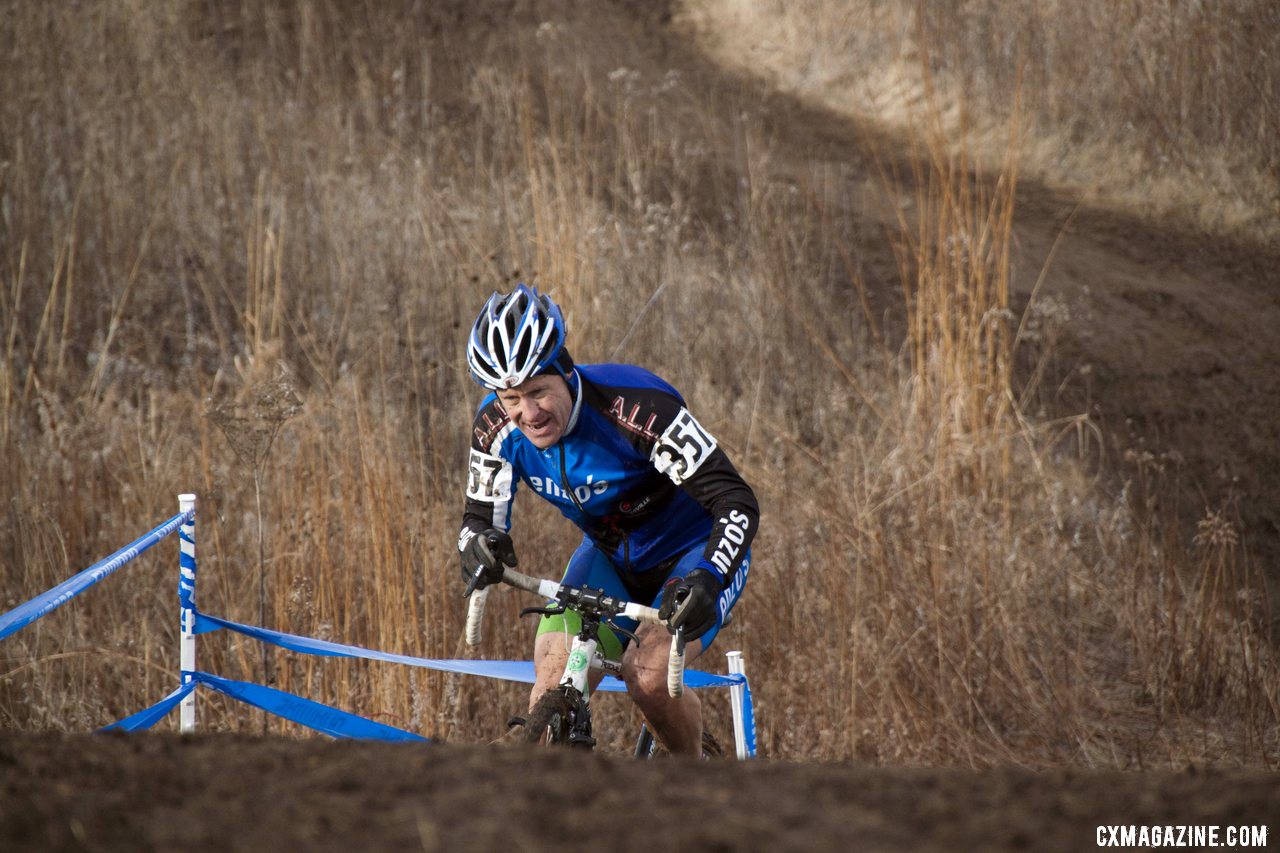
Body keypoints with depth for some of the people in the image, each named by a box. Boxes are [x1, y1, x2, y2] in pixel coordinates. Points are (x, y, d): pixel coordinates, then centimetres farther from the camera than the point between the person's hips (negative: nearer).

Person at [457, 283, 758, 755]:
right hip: (610, 557, 5)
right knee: (554, 683, -17)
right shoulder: (496, 428, -18)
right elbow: (481, 514, -6)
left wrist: (708, 579, -50)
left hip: (694, 553, -5)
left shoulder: (637, 406, -33)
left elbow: (737, 502, -33)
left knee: (647, 676, -26)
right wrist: (479, 544, -32)